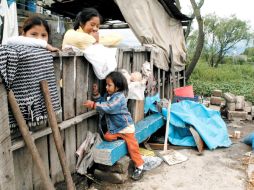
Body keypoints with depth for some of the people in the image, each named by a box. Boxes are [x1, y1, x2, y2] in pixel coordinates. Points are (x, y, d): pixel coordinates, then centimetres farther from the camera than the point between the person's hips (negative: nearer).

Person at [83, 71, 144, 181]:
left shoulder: (119, 97, -24)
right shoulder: (108, 95, 5)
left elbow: (109, 107, -34)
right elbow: (101, 102, 17)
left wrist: (93, 105, -34)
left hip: (125, 126, -8)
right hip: (114, 127, 8)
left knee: (132, 146, -4)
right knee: (107, 136, -17)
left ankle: (139, 167, 10)